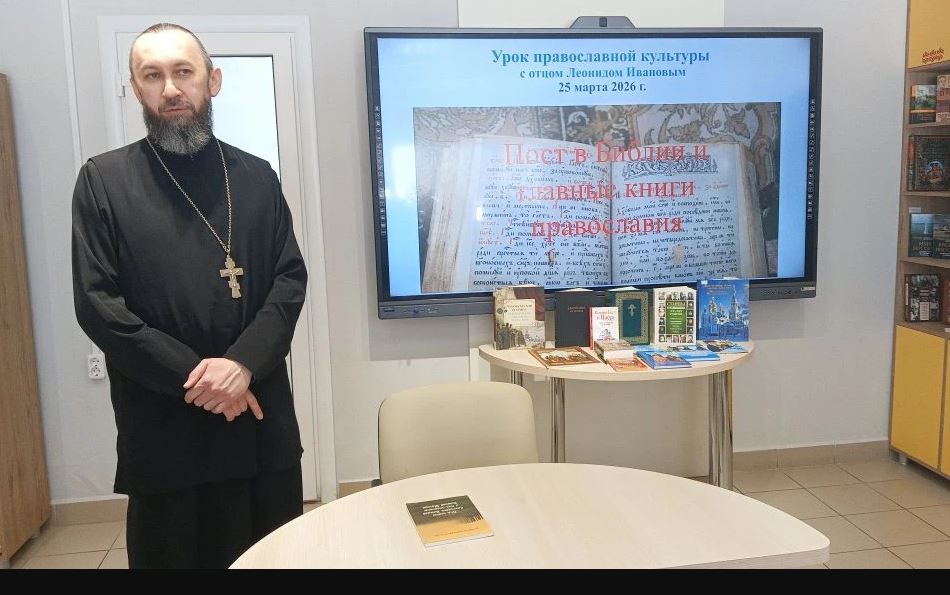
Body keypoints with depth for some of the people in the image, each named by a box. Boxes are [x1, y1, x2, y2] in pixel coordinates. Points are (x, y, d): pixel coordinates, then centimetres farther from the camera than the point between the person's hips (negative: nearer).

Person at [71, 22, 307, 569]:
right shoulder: (104, 180, 1)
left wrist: (243, 362, -14)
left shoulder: (257, 177, 8)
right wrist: (192, 377, -13)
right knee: (171, 555, 12)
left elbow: (291, 279, 2)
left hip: (263, 420, 3)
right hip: (163, 429, -2)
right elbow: (97, 303, -6)